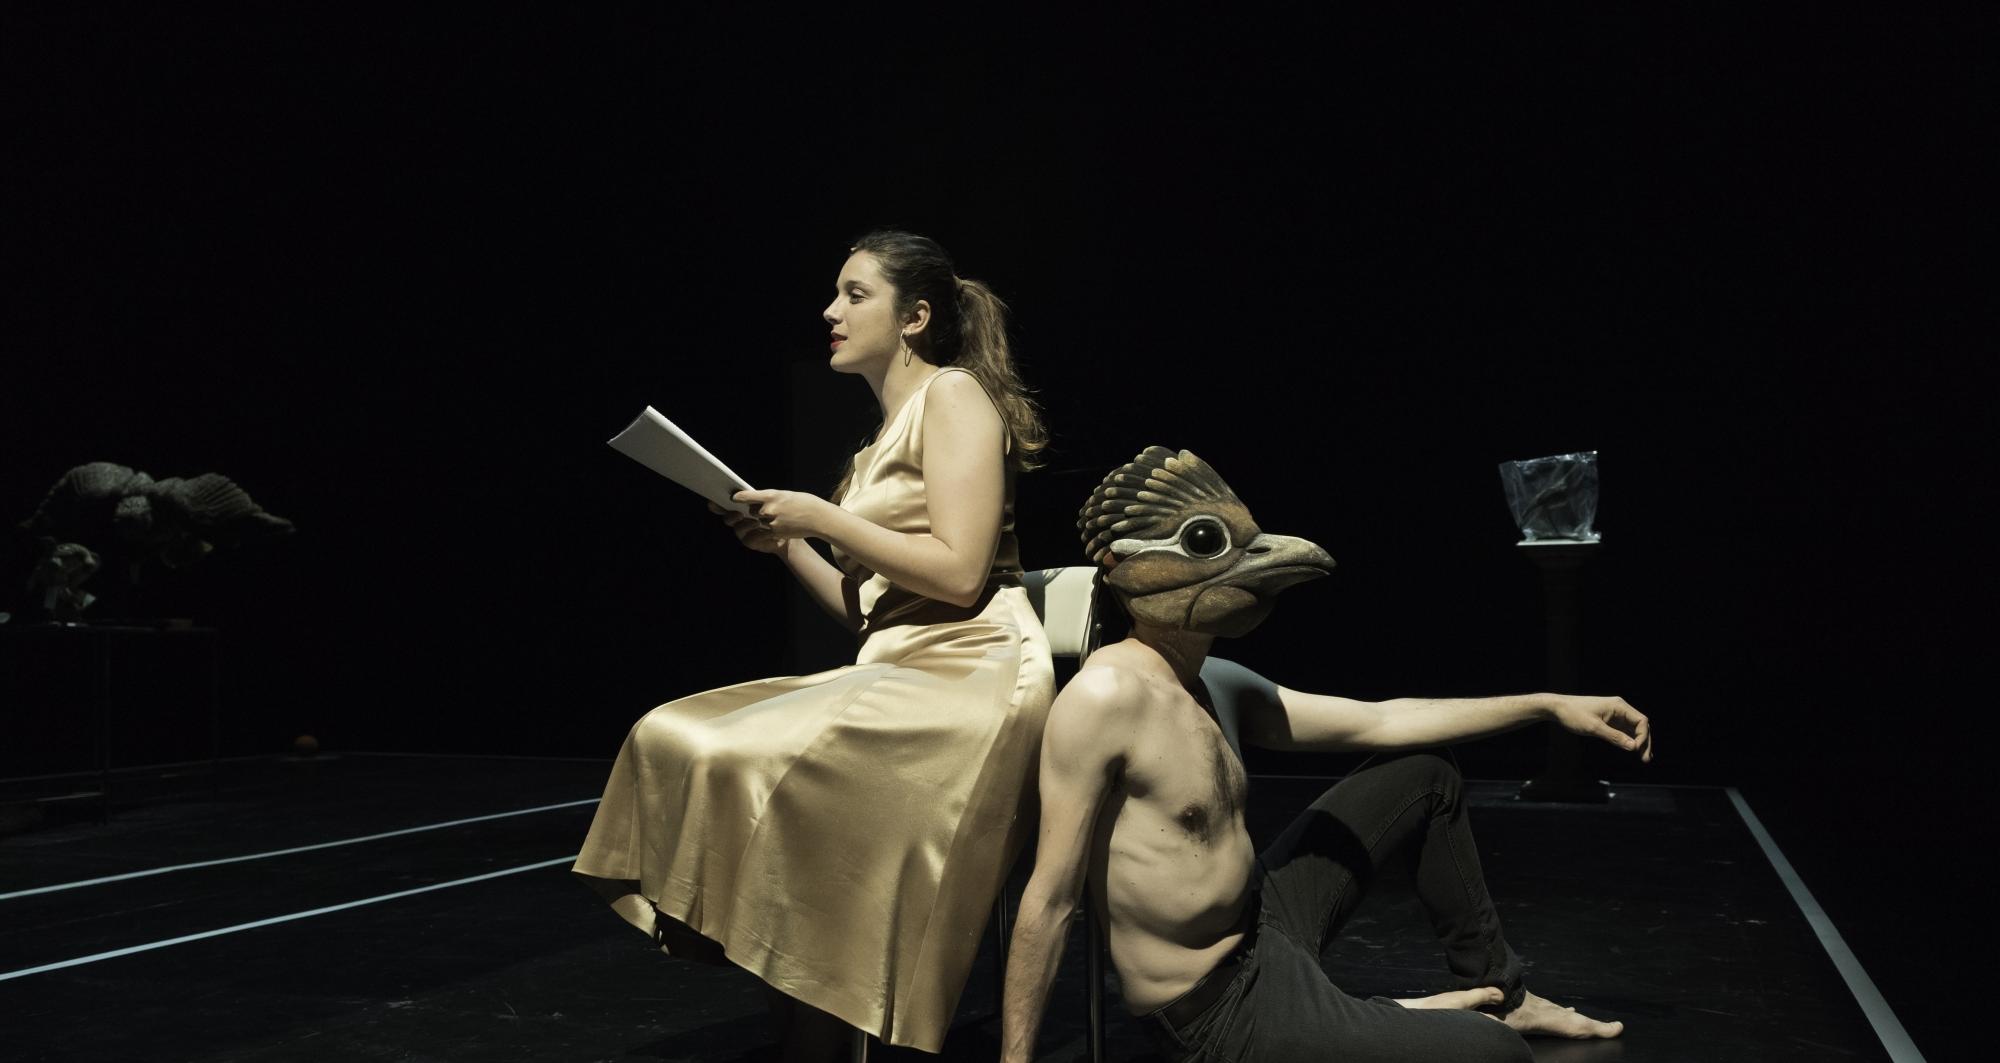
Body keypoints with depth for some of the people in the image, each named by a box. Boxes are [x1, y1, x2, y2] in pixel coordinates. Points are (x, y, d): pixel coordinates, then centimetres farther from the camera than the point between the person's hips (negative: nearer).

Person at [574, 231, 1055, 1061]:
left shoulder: (953, 396, -3)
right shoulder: (880, 444, 22)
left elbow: (958, 574, -15)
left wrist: (824, 517, -11)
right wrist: (787, 546, 8)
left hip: (968, 675, -9)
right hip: (894, 673, 9)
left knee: (767, 771, -26)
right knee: (679, 742, -5)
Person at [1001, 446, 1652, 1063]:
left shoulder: (1218, 685, 1)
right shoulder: (1106, 695, -27)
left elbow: (1379, 723, 10)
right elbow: (1050, 899, -25)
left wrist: (1547, 704, 11)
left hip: (1262, 921, 9)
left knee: (1425, 778, 19)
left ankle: (1497, 992, 32)